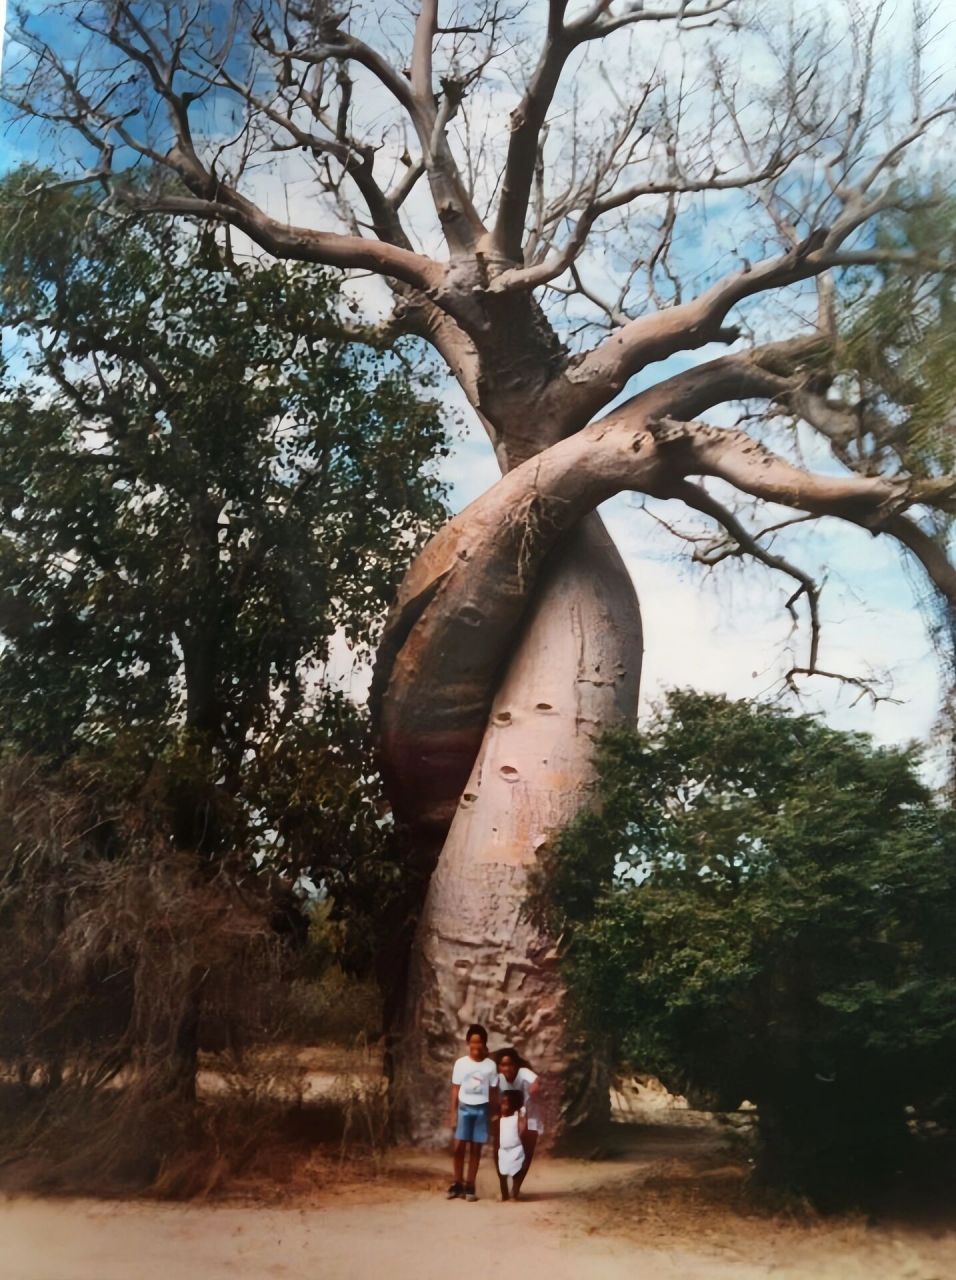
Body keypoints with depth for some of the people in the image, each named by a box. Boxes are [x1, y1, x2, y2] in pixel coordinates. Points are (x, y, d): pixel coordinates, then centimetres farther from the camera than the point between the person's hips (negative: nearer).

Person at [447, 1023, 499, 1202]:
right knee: (458, 1147, -4)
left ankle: (469, 1186, 12)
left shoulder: (490, 1065, 0)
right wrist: (453, 1114, 0)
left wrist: (495, 1115, 4)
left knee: (475, 1148, 4)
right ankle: (458, 1184, 10)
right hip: (464, 1108, 0)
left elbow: (493, 1092, 4)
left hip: (482, 1109, 0)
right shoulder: (460, 1063, 0)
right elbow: (455, 1090, 3)